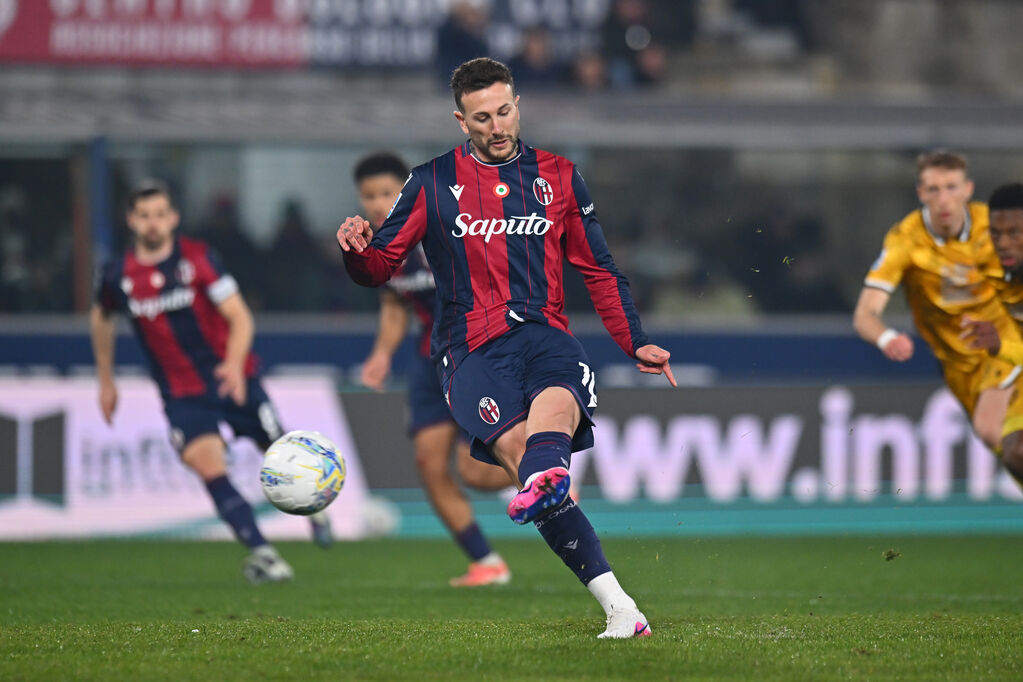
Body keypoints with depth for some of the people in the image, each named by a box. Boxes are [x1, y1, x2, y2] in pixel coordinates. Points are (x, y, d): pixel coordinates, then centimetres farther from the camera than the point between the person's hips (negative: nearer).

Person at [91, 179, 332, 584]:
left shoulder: (198, 258, -10)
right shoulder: (118, 276, -2)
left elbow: (240, 317, -12)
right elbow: (101, 318, 20)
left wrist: (235, 364, -30)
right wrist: (106, 381, 22)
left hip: (232, 379, 0)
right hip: (182, 394, 1)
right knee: (206, 463, -22)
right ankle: (260, 552, -24)